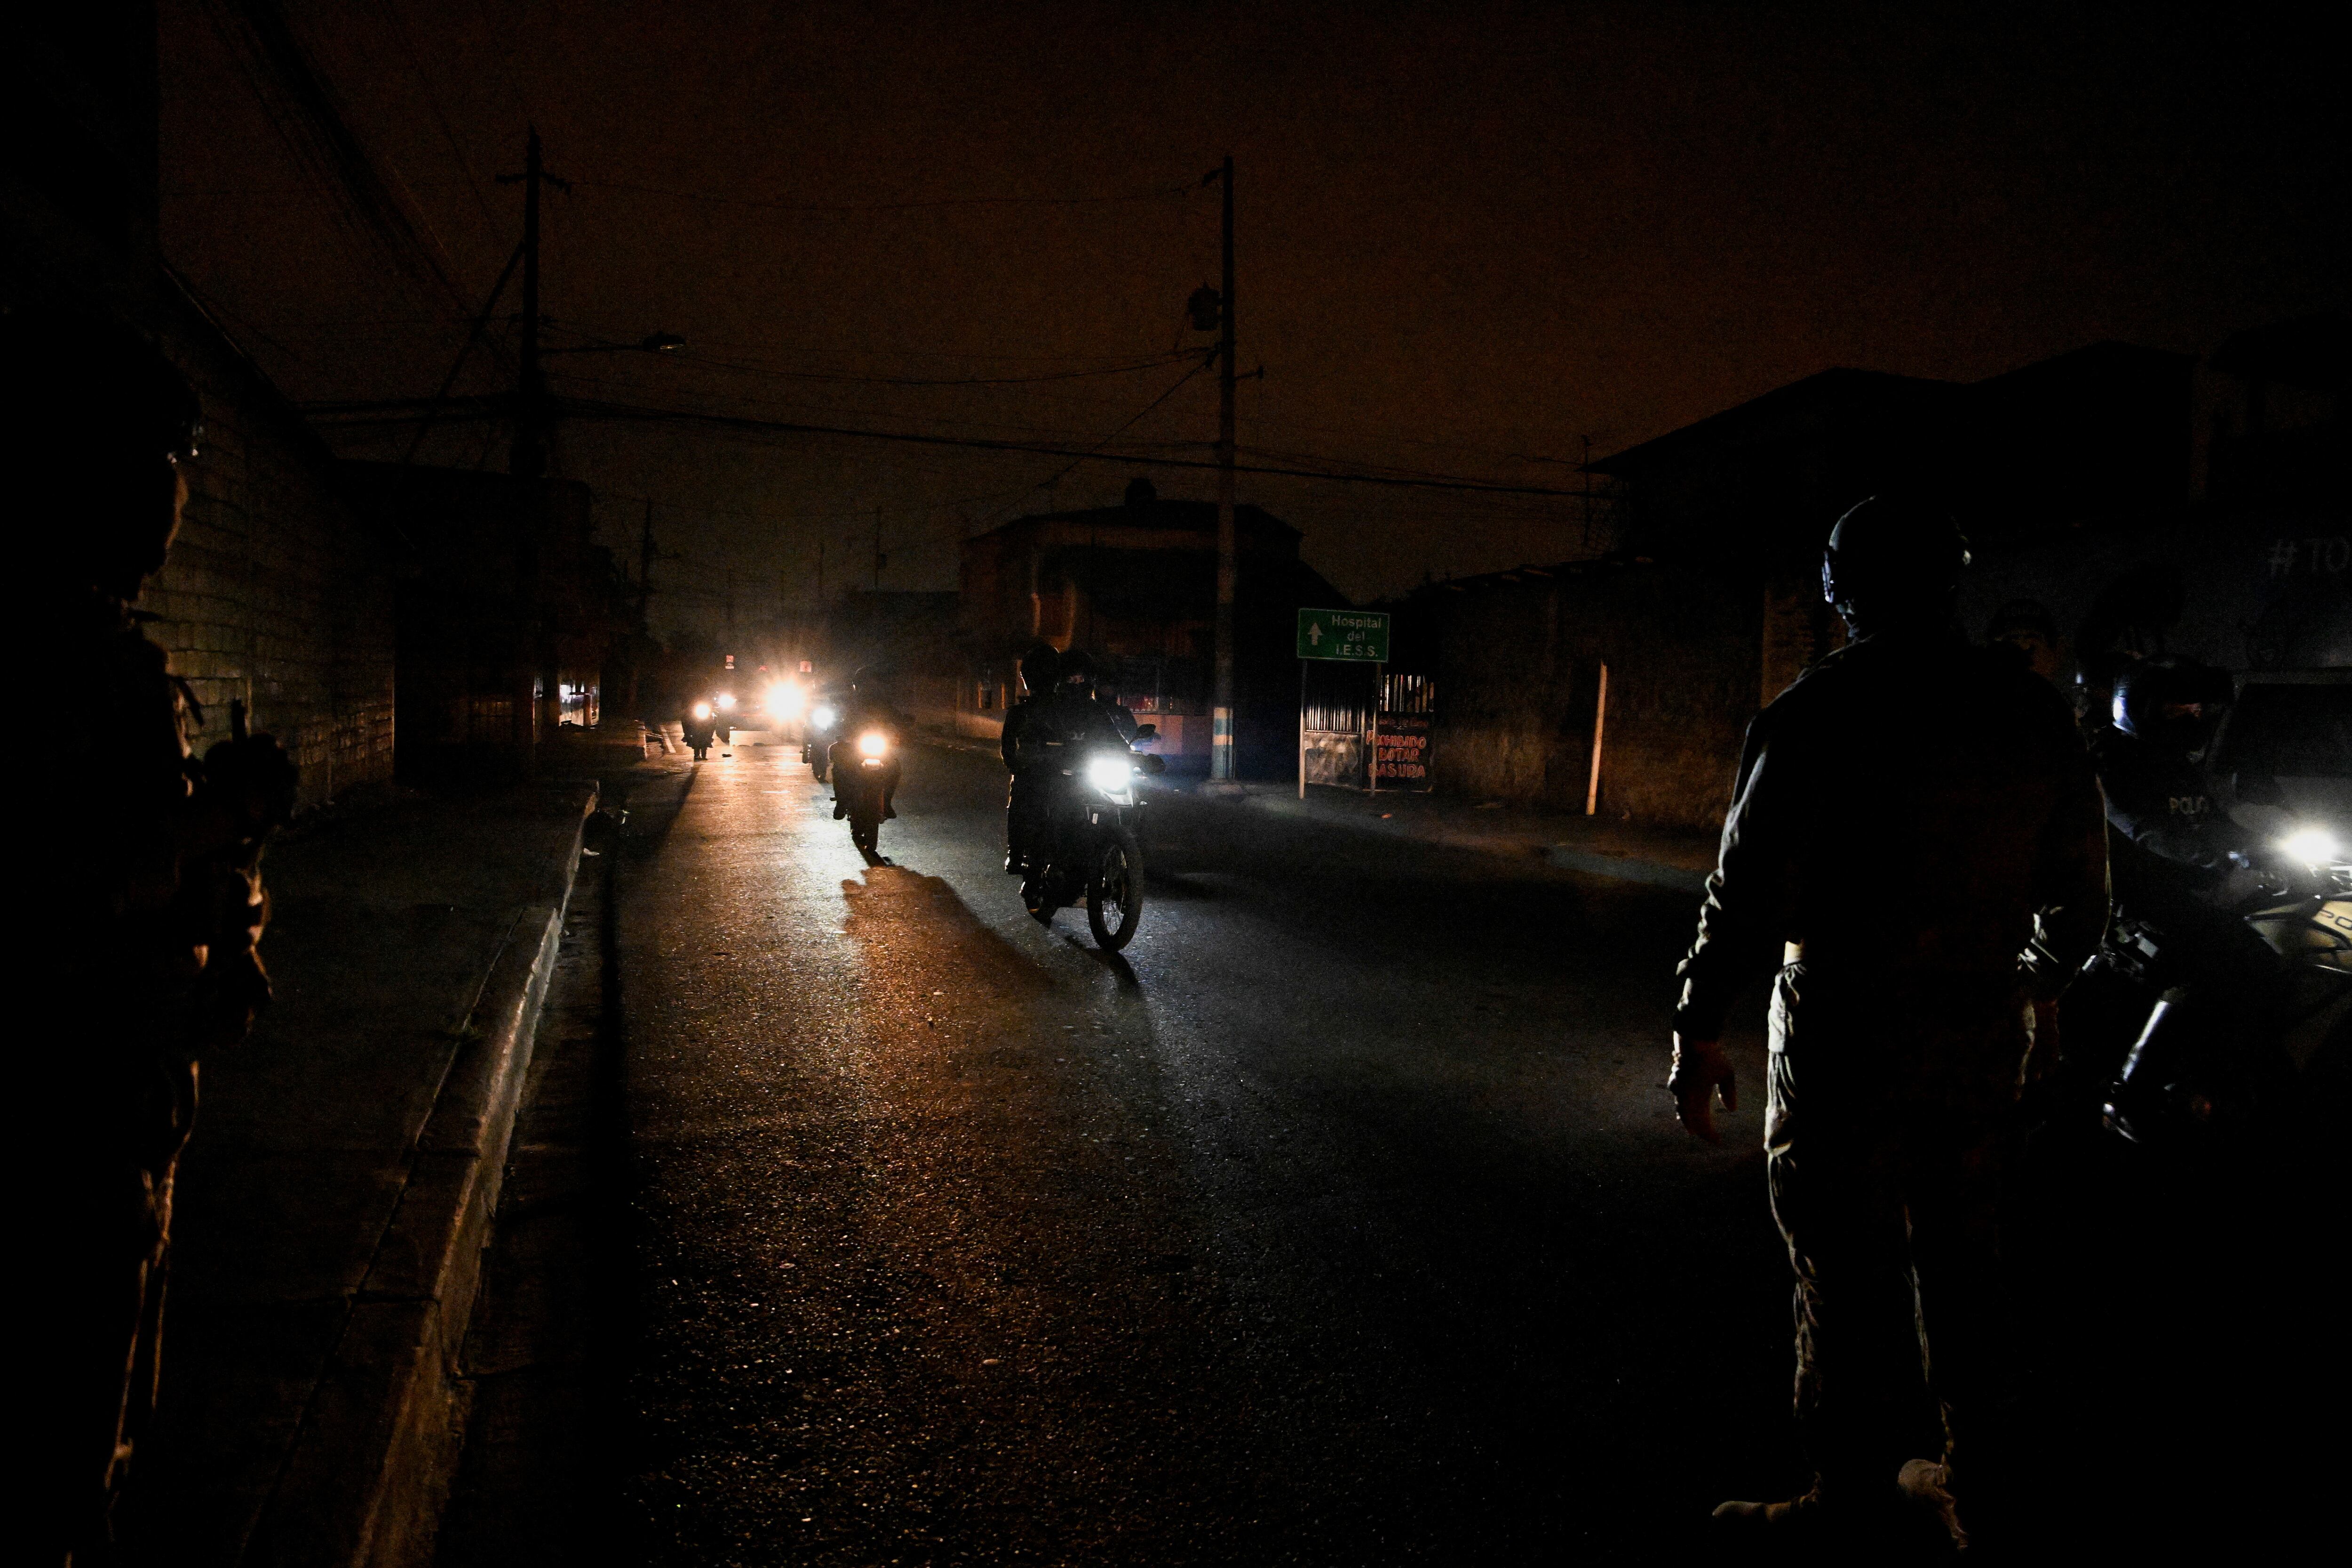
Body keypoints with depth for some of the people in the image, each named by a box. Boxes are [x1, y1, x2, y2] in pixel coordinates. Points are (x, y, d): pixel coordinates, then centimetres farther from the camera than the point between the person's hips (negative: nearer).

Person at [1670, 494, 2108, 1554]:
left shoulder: (1817, 712, -12)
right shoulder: (2032, 709, 5)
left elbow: (1749, 888, -14)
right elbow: (2081, 890, 12)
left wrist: (1697, 1028, -6)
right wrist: (2039, 988, 29)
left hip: (1847, 1033, -6)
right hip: (1986, 1030, 6)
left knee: (1851, 1273, 3)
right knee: (1963, 1259, 19)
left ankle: (1852, 1503, 13)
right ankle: (1981, 1482, 31)